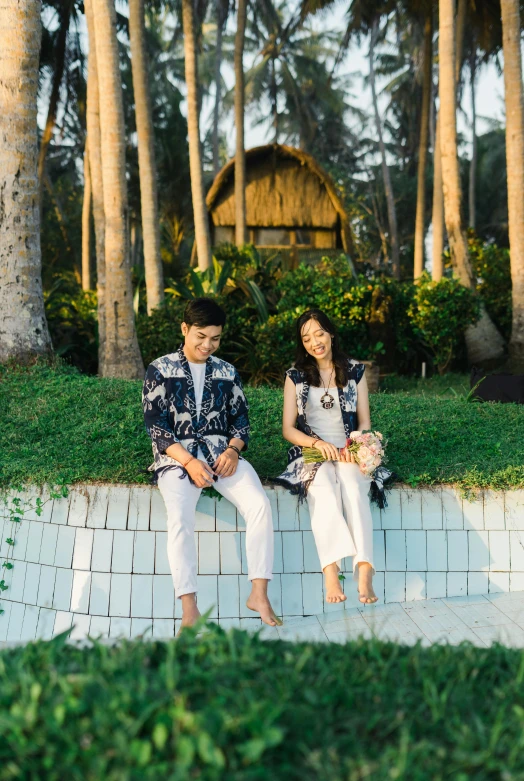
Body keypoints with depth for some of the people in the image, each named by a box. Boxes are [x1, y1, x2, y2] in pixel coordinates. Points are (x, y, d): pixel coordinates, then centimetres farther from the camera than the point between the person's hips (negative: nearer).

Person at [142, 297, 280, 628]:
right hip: (177, 455, -3)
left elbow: (241, 419, 14)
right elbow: (155, 425, -4)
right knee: (180, 518, -31)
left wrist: (233, 450, -9)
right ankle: (190, 609, -27)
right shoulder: (160, 370, 3)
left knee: (260, 504, -24)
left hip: (222, 451, 3)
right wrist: (189, 462, -16)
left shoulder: (227, 372, 14)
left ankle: (259, 594, -18)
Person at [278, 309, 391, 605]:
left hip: (349, 454, 1)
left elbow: (364, 423, 12)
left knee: (353, 487, -35)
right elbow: (288, 429, 6)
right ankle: (331, 570, -45)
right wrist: (317, 443, -13)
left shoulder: (355, 371, 13)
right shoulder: (296, 376, 12)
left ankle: (364, 571, -45)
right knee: (323, 487, -36)